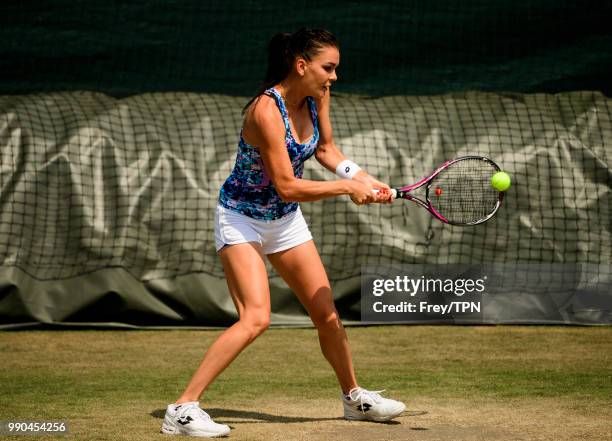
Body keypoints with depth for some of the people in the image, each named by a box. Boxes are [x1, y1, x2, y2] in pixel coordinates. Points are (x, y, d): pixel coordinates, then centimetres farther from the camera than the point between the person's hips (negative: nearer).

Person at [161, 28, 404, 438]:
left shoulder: (317, 95, -6)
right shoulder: (267, 111, -29)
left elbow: (325, 147, 12)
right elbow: (287, 186, -29)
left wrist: (363, 177, -3)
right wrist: (347, 187, -25)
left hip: (285, 219, 8)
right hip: (242, 217, -8)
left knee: (327, 314, 12)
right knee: (255, 318, -22)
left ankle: (355, 397, 33)